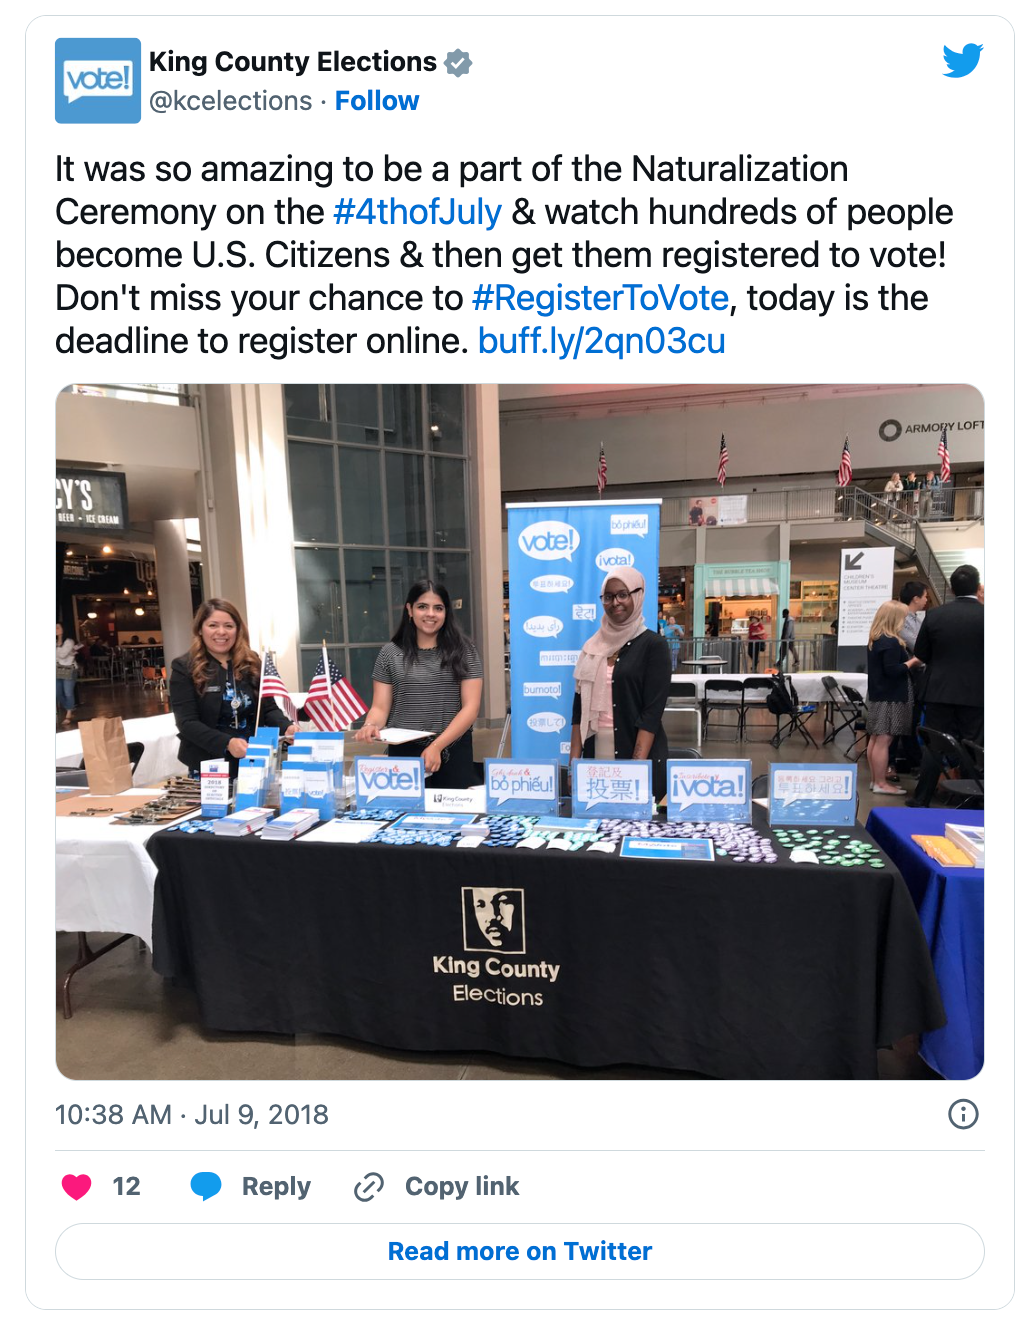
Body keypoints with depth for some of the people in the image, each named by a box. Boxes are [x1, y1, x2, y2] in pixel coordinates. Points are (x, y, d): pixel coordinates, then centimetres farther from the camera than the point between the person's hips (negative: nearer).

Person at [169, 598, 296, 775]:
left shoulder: (252, 662, 4)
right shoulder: (185, 667, -6)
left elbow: (268, 708, 4)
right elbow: (187, 723, -13)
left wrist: (287, 727, -18)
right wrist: (226, 743, -29)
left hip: (253, 762, 3)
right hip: (209, 767, -3)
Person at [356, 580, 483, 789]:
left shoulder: (463, 651, 0)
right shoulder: (390, 653, 4)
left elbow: (471, 707, -5)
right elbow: (380, 707, 3)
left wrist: (437, 746, -16)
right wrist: (370, 725, -20)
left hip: (453, 753, 0)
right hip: (405, 752, 1)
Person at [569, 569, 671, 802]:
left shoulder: (652, 644, -6)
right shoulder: (594, 645, 9)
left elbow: (652, 711, -12)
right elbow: (580, 707, 9)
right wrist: (574, 762, 3)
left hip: (639, 757, -5)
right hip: (595, 754, 5)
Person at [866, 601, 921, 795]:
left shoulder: (875, 639, 12)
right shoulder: (891, 642, -18)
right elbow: (893, 670, -21)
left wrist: (907, 658, 15)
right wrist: (913, 661, -10)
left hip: (877, 695, 10)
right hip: (890, 698, -10)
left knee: (875, 739, 12)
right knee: (883, 740, -7)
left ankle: (876, 779, 20)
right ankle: (881, 784, -3)